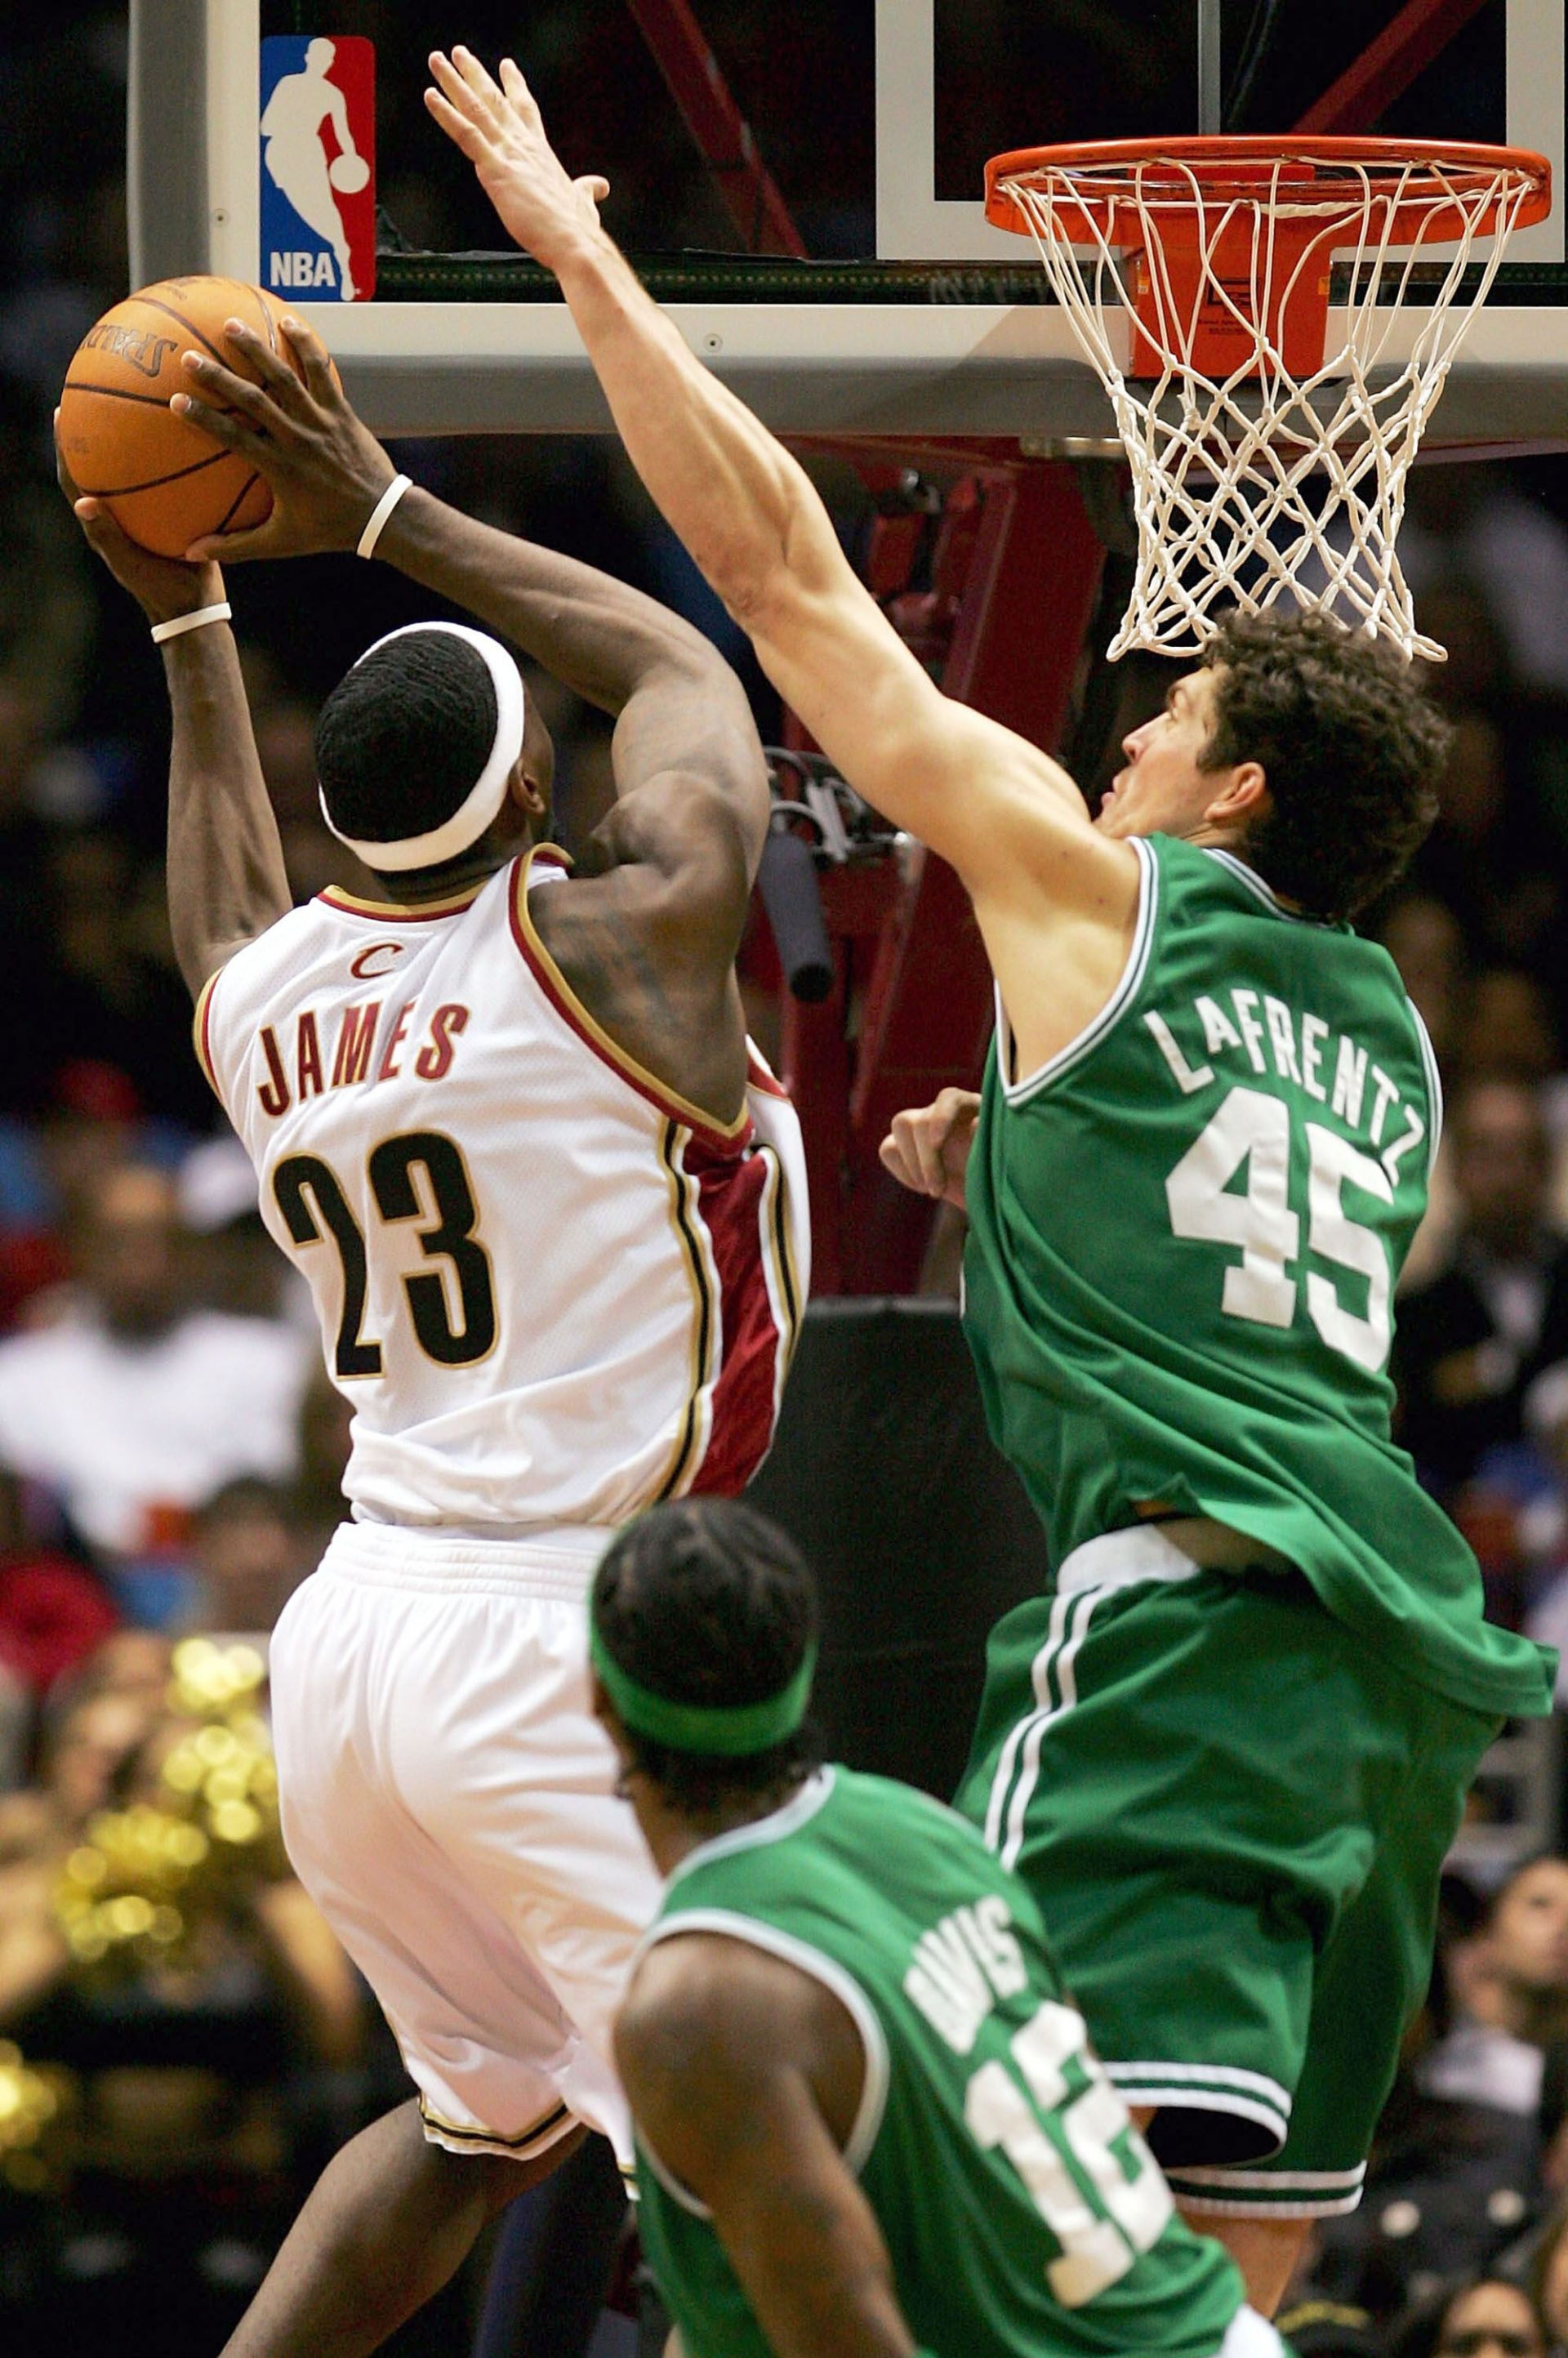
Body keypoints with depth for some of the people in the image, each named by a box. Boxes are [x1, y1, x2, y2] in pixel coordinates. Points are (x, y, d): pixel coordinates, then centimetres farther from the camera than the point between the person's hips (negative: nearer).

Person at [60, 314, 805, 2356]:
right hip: (559, 1645, -8)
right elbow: (679, 666, 11)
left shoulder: (261, 996, 8)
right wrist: (388, 518, 14)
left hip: (352, 1633, 8)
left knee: (491, 2113, 25)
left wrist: (190, 621, 38)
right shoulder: (627, 937, -8)